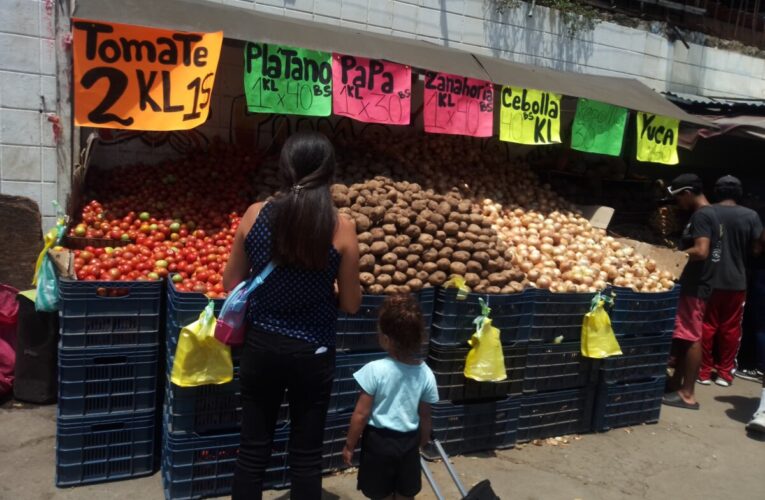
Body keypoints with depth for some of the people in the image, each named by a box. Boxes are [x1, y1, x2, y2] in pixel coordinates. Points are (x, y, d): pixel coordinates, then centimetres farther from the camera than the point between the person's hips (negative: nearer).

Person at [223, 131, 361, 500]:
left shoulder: (255, 215, -6)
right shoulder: (341, 227, -13)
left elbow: (231, 282, 3)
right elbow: (350, 303, -7)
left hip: (261, 346, 2)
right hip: (312, 353, -2)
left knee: (253, 449, 16)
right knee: (306, 457, 14)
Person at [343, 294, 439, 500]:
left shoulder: (375, 370, -20)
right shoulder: (426, 374, -9)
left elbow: (361, 414, -15)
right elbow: (425, 417, 0)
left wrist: (349, 446, -2)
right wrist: (422, 444, 17)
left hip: (379, 441, -3)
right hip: (408, 442, 3)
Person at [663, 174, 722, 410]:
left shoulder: (700, 215, -15)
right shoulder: (709, 213, 16)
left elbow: (701, 251, -26)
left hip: (694, 286, -10)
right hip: (694, 283, 10)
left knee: (691, 337, -5)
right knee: (683, 335, 16)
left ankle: (687, 394, 1)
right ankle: (676, 381, 25)